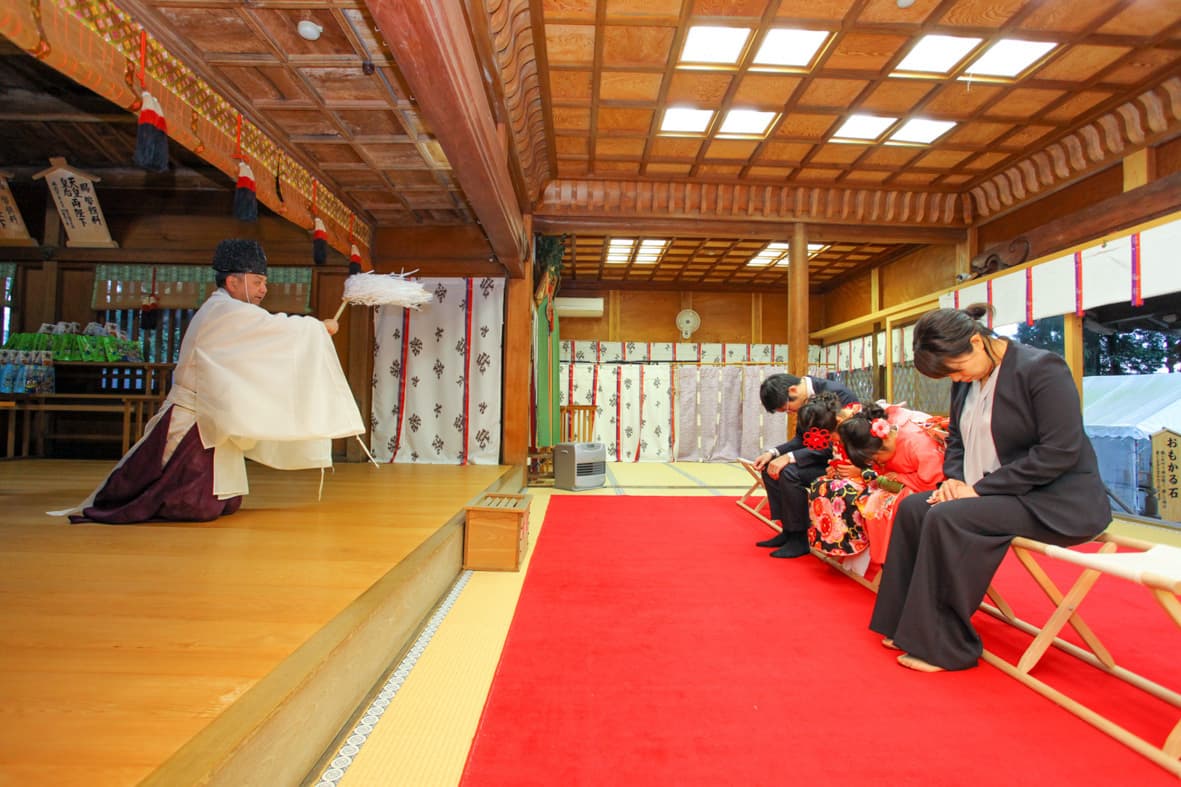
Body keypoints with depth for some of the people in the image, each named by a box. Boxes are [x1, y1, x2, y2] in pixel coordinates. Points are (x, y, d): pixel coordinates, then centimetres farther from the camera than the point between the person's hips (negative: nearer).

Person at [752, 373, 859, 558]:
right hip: (821, 455, 9)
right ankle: (788, 530, 7)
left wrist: (790, 457, -30)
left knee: (788, 472, -26)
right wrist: (773, 453, -6)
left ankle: (801, 537, -10)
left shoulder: (835, 393, -24)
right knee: (770, 467, 0)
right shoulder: (805, 398, 2)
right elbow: (802, 439, 9)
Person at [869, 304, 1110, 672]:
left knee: (946, 518, -26)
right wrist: (954, 479, -4)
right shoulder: (966, 380, 7)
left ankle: (943, 647, -13)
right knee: (913, 507, -9)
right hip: (991, 494, 8)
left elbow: (1060, 452, -21)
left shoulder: (1041, 369, -15)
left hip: (1058, 502, -8)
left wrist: (981, 488, -22)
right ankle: (907, 626, -1)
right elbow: (956, 439, 16)